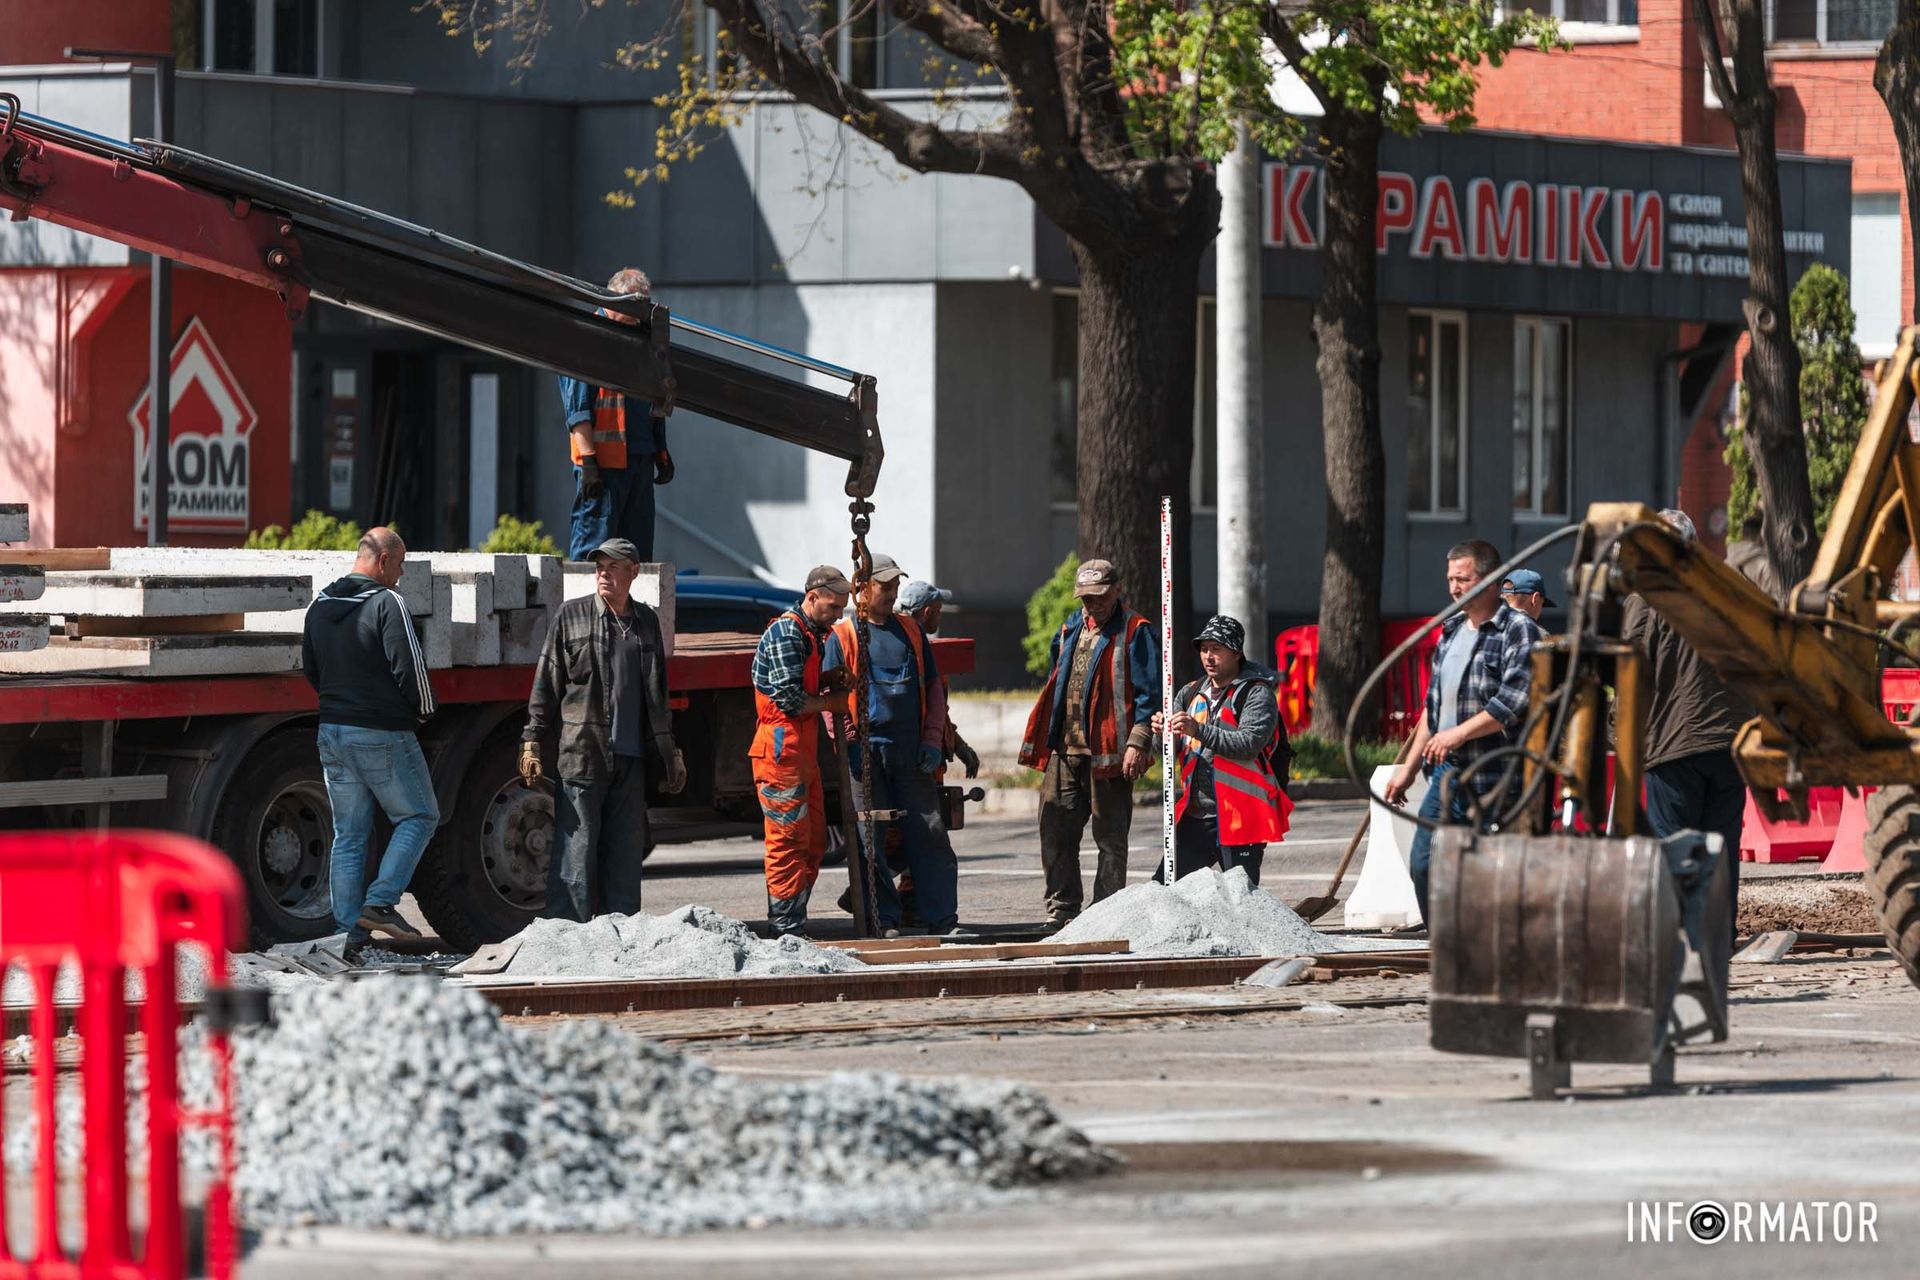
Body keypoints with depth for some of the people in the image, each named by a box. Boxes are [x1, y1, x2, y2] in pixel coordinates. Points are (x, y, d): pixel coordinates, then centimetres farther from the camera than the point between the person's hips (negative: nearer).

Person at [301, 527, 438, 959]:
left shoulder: (320, 606, 9)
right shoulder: (386, 604, -14)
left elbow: (309, 669, 17)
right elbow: (409, 666, -16)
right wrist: (423, 709, 2)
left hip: (332, 731, 7)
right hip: (382, 734, -7)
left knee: (348, 835, 10)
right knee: (419, 816, 8)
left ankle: (351, 932, 7)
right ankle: (380, 903, -7)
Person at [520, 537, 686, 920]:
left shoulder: (645, 622, 14)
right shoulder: (572, 616, 3)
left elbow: (657, 695, 23)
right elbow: (546, 686, 3)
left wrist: (669, 754, 22)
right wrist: (532, 743, -4)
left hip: (631, 759, 4)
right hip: (581, 756, -4)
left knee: (625, 859, 7)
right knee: (576, 860, -7)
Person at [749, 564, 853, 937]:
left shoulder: (816, 636, 18)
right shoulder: (785, 633, -13)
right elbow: (791, 700, -19)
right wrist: (835, 699, -7)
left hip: (805, 751, 10)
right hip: (781, 749, -10)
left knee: (813, 842, 11)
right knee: (789, 839, -9)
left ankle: (790, 921, 16)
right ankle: (787, 925, -8)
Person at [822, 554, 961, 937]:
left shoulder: (910, 631, 14)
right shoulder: (843, 636, 2)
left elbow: (933, 687, 17)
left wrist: (932, 741, 7)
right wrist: (846, 744, -11)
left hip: (910, 751, 3)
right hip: (866, 751, -3)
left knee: (929, 832, 0)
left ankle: (942, 918, 3)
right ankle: (883, 921, 3)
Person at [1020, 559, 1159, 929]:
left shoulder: (1135, 633, -3)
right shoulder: (1069, 631, 18)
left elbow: (1149, 694, -8)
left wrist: (1137, 744, -16)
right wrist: (1045, 742, 19)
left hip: (1109, 753, -6)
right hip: (1064, 750, 6)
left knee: (1110, 838, 0)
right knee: (1056, 833, 4)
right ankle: (1061, 909, 12)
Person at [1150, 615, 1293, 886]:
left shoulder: (1256, 694, -5)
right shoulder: (1191, 693, 15)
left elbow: (1249, 744, -20)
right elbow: (1171, 749, 10)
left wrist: (1199, 731, -29)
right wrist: (1162, 732, -14)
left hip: (1241, 820, -6)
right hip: (1195, 817, 6)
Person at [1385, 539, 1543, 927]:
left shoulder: (1518, 630, -8)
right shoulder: (1451, 632, 18)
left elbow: (1513, 702, -19)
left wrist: (1459, 734, -20)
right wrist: (1408, 769, 21)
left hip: (1494, 779, -8)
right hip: (1447, 774, 8)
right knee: (1423, 865, 5)